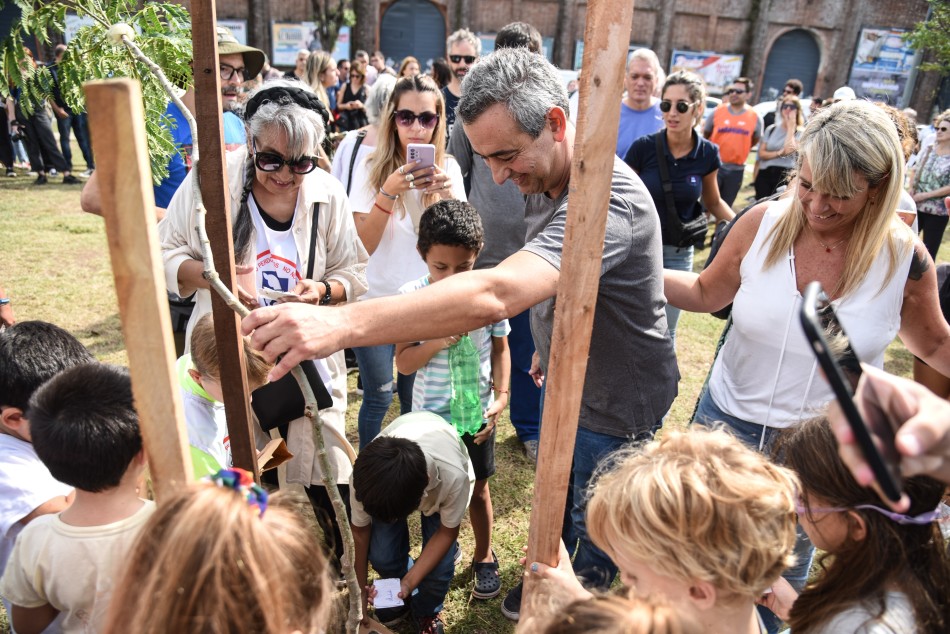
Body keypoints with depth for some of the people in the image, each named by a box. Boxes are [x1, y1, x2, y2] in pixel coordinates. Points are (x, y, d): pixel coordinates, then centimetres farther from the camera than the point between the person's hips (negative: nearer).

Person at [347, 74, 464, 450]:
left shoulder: (447, 167, 0)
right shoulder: (371, 168, -6)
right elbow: (364, 244, -13)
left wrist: (446, 193, -24)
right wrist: (389, 191, -26)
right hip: (377, 301, -2)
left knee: (415, 397, 14)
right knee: (379, 397, 4)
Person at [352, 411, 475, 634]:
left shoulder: (453, 476, -44)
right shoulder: (367, 475, -38)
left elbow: (447, 532, -21)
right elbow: (360, 531, -16)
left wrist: (410, 581, -26)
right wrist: (360, 588, -5)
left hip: (440, 476, -1)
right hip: (387, 478, 2)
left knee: (439, 566, -14)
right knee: (381, 556, -13)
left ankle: (427, 612, 21)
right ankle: (403, 597, 22)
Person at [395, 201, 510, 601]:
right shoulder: (412, 296, -13)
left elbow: (500, 349, 0)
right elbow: (403, 362, -11)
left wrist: (500, 397, -10)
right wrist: (436, 342, -28)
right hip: (429, 416, 0)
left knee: (477, 489, 18)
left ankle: (484, 556, 41)